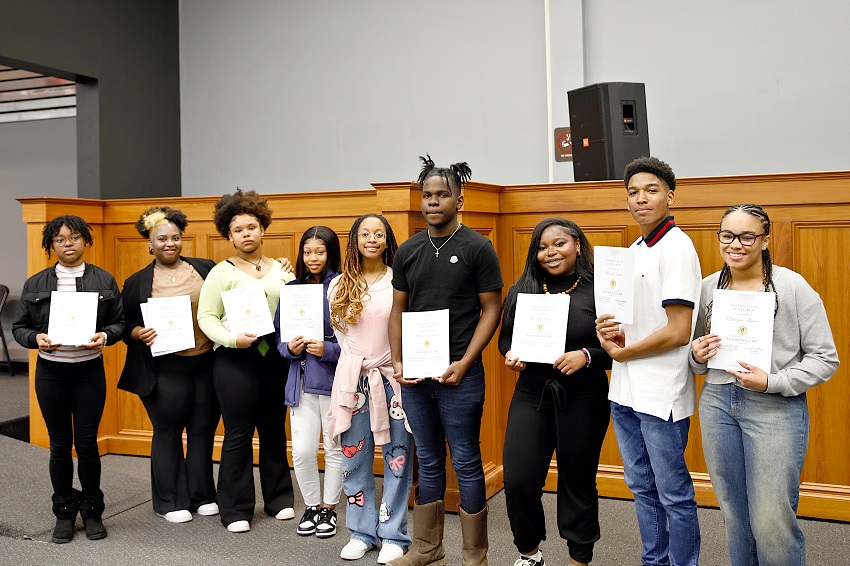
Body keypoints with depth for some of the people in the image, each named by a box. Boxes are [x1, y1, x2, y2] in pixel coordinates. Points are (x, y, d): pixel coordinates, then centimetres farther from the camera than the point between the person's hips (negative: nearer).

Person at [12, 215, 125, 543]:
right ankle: (64, 512, 23)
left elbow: (120, 322, 3)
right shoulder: (35, 284, 4)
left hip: (90, 370, -1)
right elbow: (19, 327, 6)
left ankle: (92, 511, 20)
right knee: (60, 444, 8)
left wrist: (105, 336, -18)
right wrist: (36, 338, -15)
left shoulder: (104, 281, 2)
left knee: (86, 443, 2)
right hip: (51, 371, 1)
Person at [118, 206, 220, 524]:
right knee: (167, 434, 7)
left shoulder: (206, 269, 6)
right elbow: (125, 325, 5)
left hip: (206, 365, 2)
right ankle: (170, 501, 21)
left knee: (203, 432, 10)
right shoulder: (137, 282, 4)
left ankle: (202, 496, 25)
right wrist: (140, 333, -14)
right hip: (164, 370, -1)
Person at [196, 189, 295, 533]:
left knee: (274, 430, 12)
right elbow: (206, 317, -6)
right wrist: (231, 339, -20)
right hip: (235, 360, -3)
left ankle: (279, 498, 27)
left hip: (274, 357, 4)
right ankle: (236, 510, 13)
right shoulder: (222, 272, -1)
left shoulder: (280, 270, 10)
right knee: (238, 434, 1)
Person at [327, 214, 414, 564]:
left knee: (397, 458, 2)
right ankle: (362, 532, 21)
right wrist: (359, 364, 8)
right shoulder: (339, 286, 7)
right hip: (352, 378, 3)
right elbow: (340, 333, 14)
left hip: (392, 378, -2)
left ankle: (393, 536, 15)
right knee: (354, 457, 7)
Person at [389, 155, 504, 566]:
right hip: (414, 374, 5)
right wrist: (397, 362, 1)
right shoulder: (408, 251, 9)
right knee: (428, 463, 15)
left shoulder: (477, 248, -4)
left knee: (466, 464, 4)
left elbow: (491, 309, -6)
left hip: (459, 374, -4)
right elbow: (397, 311, 12)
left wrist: (464, 363, -14)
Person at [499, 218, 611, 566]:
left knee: (578, 482, 10)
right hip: (531, 395, 3)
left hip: (583, 400, -2)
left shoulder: (598, 290, -6)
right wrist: (509, 355, -7)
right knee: (518, 480, -3)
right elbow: (505, 338, 14)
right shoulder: (522, 290, 5)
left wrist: (586, 356, -21)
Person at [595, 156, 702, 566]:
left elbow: (678, 331, -19)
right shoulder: (634, 250, 13)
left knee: (674, 495, 4)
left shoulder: (676, 248, -13)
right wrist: (606, 329, -4)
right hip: (624, 392, 9)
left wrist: (621, 352, -9)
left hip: (661, 394, -8)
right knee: (642, 488, 19)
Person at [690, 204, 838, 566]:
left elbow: (825, 357, -6)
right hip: (717, 403, 4)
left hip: (775, 408, -4)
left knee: (772, 520, -4)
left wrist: (773, 382, -17)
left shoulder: (793, 287, -7)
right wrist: (697, 355, -5)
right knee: (733, 514, 13)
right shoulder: (708, 288, 6)